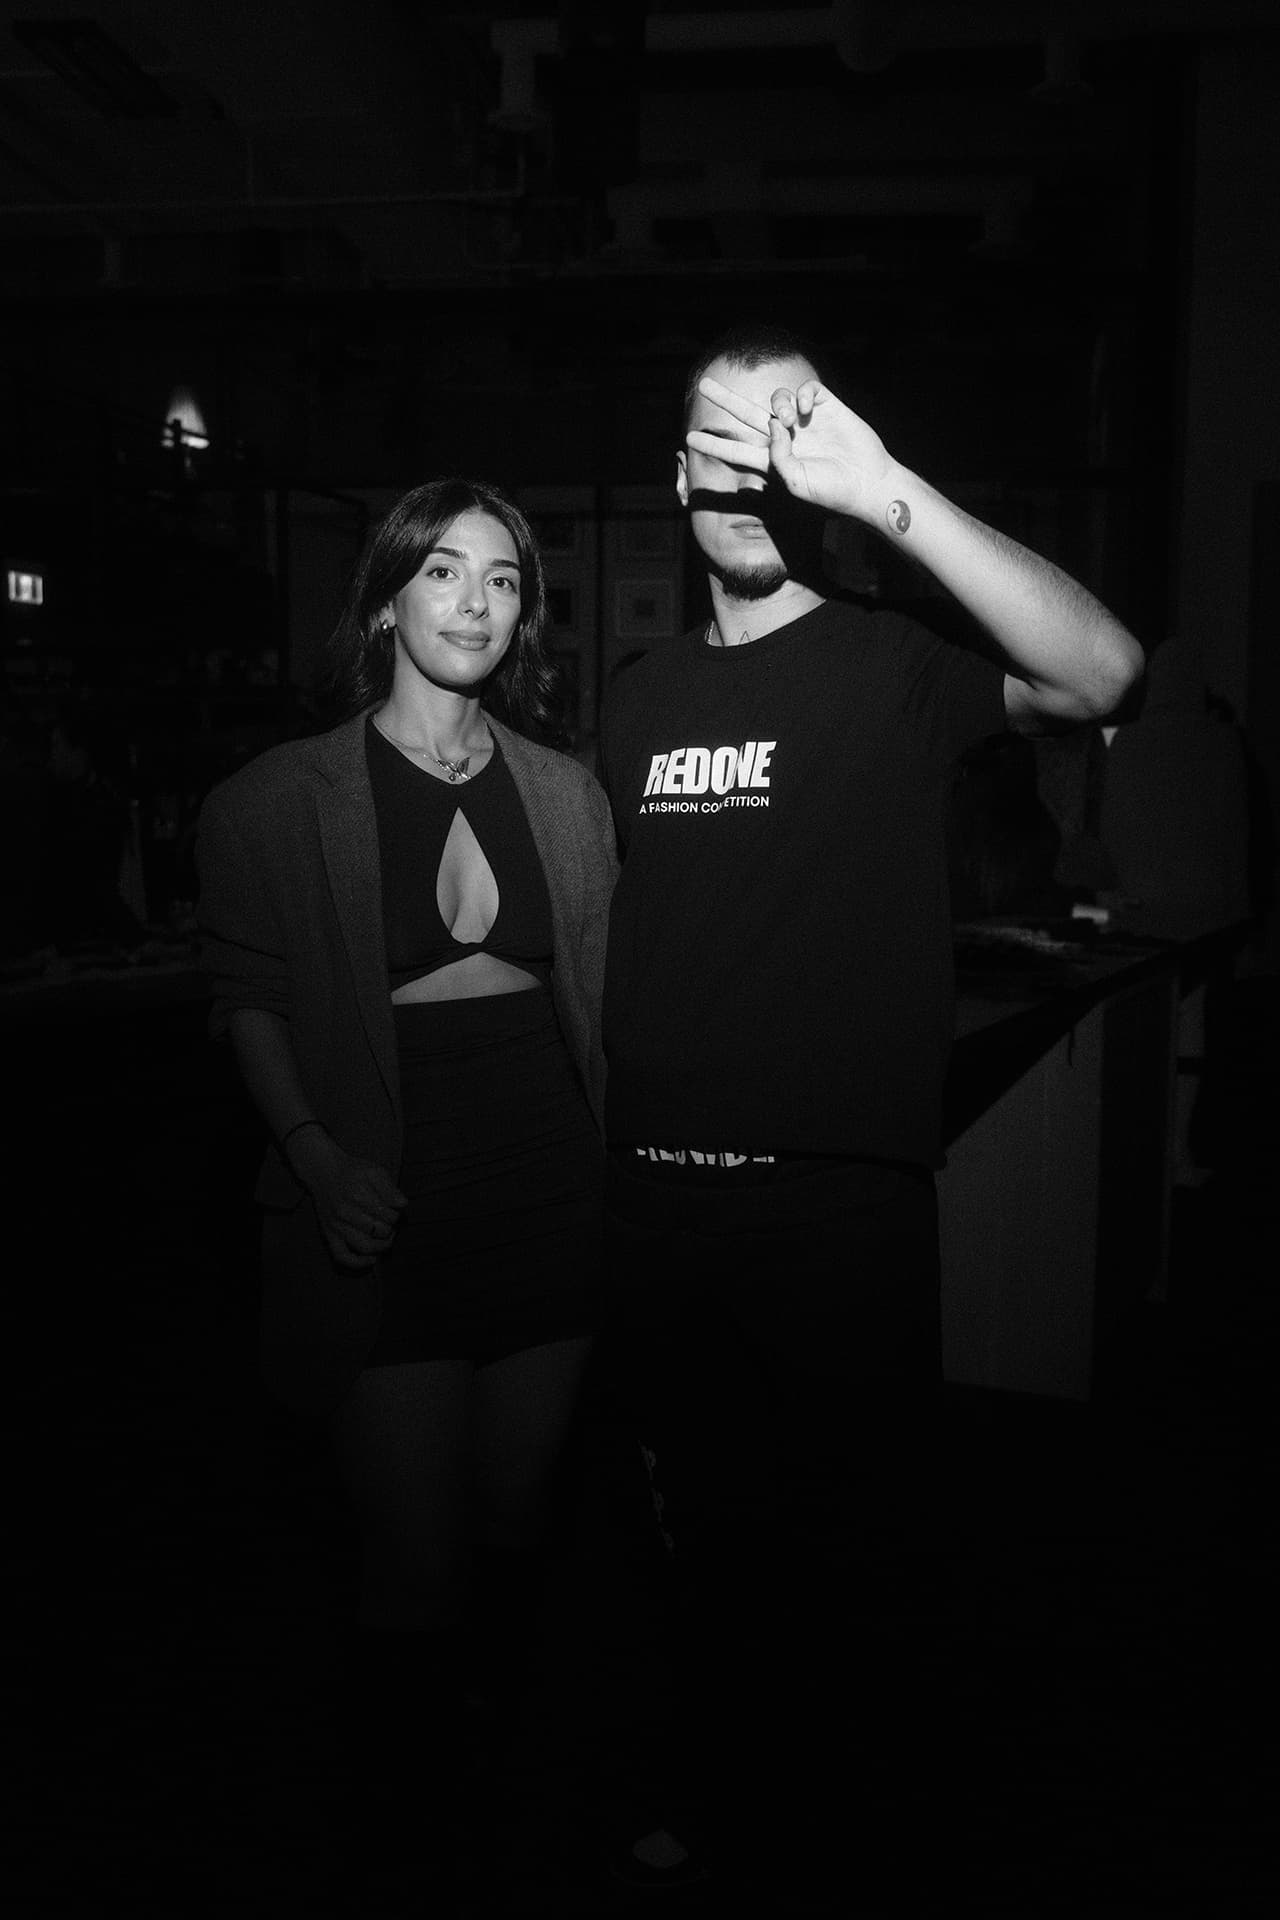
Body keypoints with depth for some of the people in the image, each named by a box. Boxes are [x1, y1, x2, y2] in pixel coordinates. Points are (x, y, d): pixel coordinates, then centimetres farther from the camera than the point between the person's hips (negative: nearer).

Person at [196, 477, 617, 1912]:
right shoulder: (283, 798, -2)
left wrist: (621, 1172, 4)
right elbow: (251, 999, -1)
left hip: (549, 1191, 3)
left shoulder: (564, 794, 8)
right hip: (389, 1212, -3)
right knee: (415, 1562, 1)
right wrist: (318, 1156, -15)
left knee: (512, 1526, 16)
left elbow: (594, 994, 12)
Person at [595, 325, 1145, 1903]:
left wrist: (881, 487, -31)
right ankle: (719, 1791, 46)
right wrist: (605, 1157, 11)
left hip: (840, 1197, -4)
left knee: (853, 1553, 12)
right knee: (704, 1533, 22)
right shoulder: (640, 698, 8)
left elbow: (1102, 673, -27)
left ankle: (847, 1841, 37)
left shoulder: (896, 667, -7)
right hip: (657, 1196, 5)